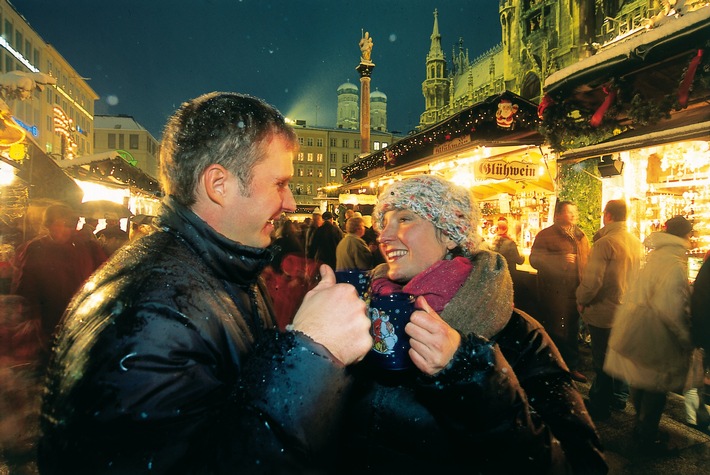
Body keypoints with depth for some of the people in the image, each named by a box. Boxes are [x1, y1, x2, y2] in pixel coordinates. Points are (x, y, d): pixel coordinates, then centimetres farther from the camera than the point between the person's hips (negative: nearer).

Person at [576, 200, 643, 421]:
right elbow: (638, 275, 12)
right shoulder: (637, 243, 1)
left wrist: (581, 301, -8)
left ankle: (600, 406, 19)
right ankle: (619, 397, 37)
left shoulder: (604, 243, -22)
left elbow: (592, 280, -24)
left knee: (602, 360, 6)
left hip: (604, 311, -7)